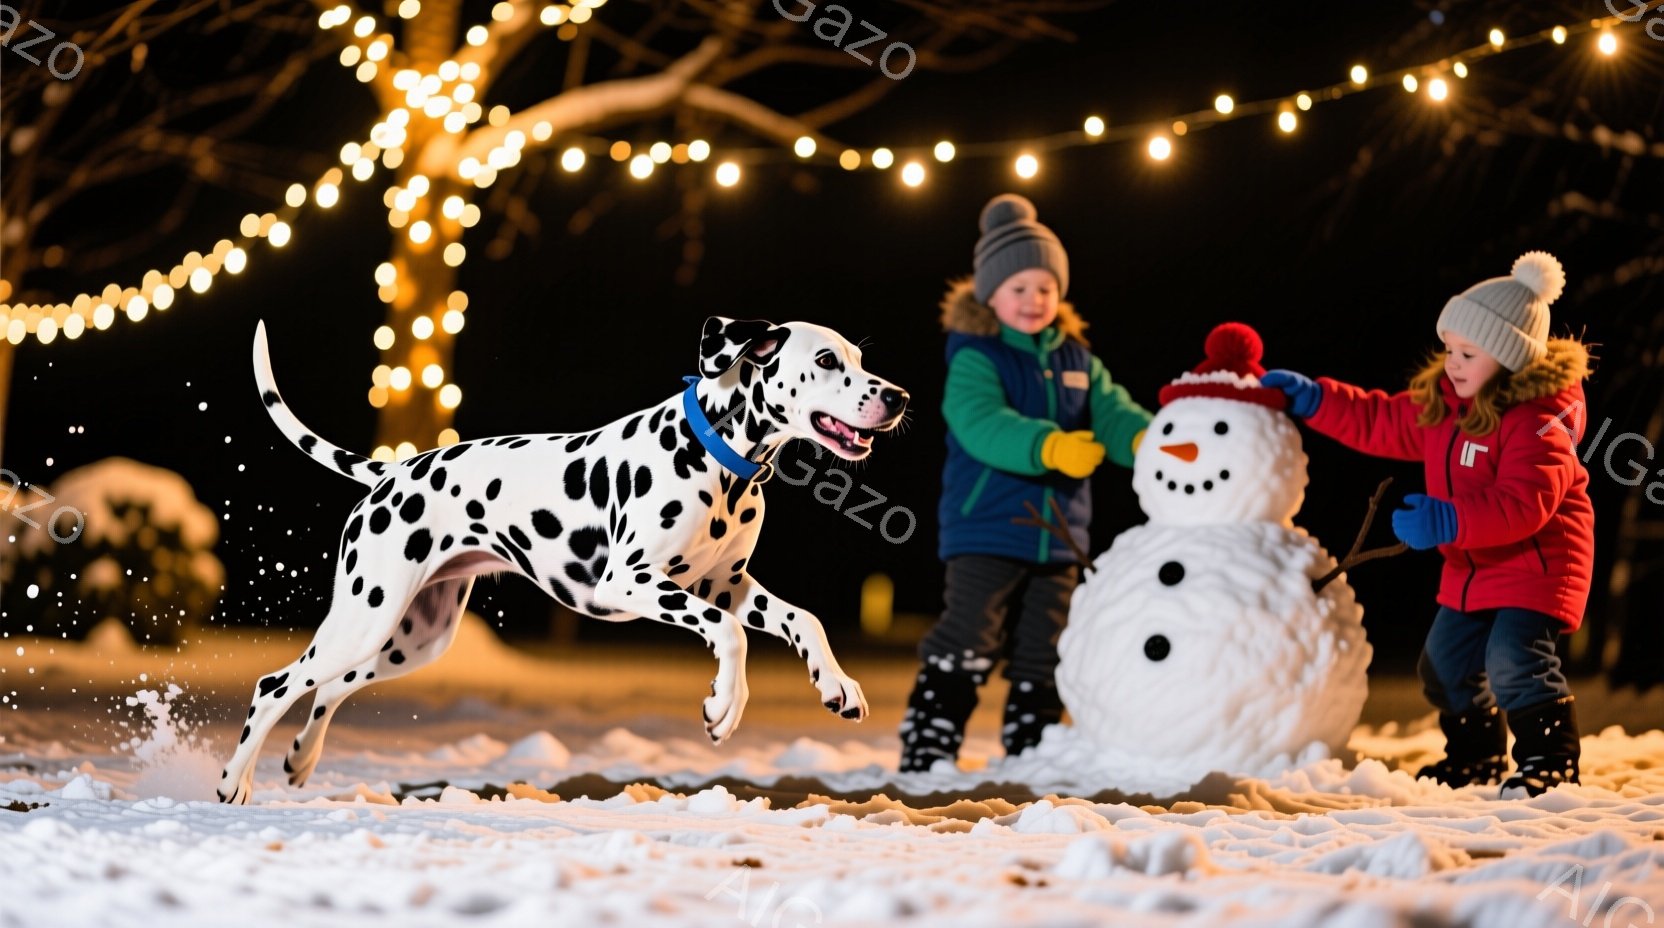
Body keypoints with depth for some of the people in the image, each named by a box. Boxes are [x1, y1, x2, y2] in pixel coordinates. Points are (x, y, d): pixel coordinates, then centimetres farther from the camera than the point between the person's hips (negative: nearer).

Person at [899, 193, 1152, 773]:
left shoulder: (1077, 362, 12)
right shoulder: (975, 358, -8)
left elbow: (1111, 413, -1)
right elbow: (983, 424, -25)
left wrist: (1144, 438, -25)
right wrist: (1050, 446, -41)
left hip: (1057, 538, 6)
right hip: (985, 534, -6)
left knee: (1042, 661, 12)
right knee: (967, 648, -9)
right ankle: (925, 758, -4)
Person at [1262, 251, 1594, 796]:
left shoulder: (1537, 421, -24)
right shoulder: (1440, 406, 4)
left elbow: (1522, 505, -33)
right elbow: (1379, 423, 13)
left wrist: (1448, 521, -37)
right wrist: (1312, 400, 4)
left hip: (1535, 563, -9)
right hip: (1473, 568, 9)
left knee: (1514, 659, -25)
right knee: (1445, 665, 16)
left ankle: (1550, 759, -10)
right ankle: (1477, 755, 34)